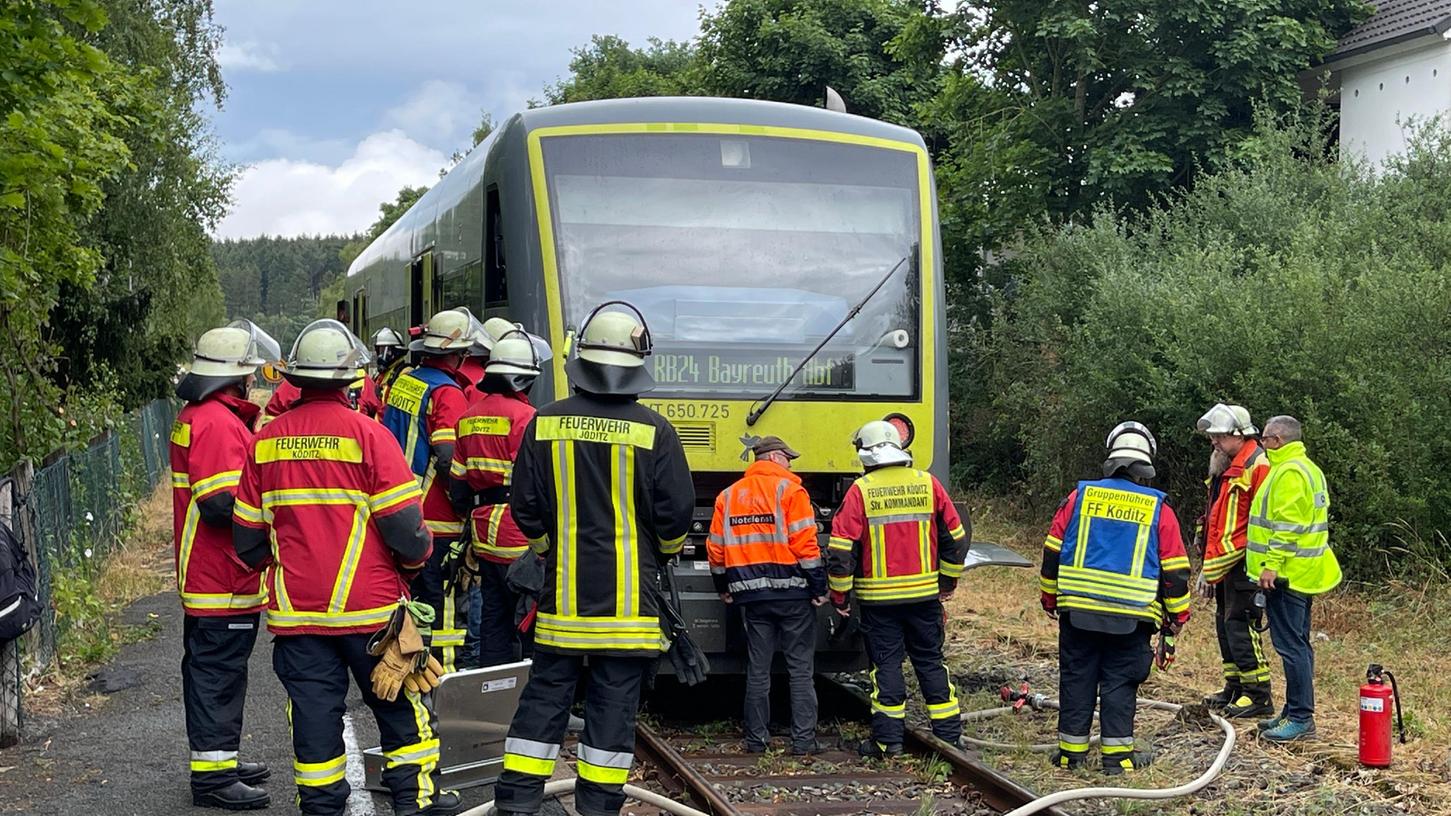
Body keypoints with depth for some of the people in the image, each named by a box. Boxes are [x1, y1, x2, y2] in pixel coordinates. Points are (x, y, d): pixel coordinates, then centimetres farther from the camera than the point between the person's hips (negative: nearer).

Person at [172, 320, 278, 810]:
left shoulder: (195, 416, 15)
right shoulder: (218, 422, -20)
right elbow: (222, 502, -27)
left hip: (204, 576, 11)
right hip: (223, 580, -11)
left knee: (210, 669, 18)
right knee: (219, 672, -5)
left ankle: (218, 759, 30)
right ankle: (212, 775, 0)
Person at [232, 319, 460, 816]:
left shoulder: (266, 441, 2)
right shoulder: (366, 434, -12)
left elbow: (246, 536, 9)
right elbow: (403, 525, -13)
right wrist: (415, 559, 7)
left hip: (297, 608, 3)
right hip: (369, 606, -3)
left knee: (314, 711, 9)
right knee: (400, 704, 12)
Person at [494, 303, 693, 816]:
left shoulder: (546, 424, -2)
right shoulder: (653, 431, -10)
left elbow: (525, 508, 3)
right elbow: (676, 514, -5)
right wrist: (664, 551, 17)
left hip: (563, 595, 3)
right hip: (628, 596, -2)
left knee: (544, 696, 10)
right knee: (614, 705, 4)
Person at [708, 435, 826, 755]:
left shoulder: (728, 496, 10)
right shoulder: (788, 489, -6)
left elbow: (716, 548, 11)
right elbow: (805, 543, -13)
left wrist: (723, 587, 24)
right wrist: (818, 587, -7)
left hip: (751, 595, 4)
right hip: (791, 592, -4)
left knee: (757, 669, 11)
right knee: (801, 669, 2)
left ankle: (756, 738, 13)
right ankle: (803, 740, 0)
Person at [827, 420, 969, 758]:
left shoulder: (860, 491, -8)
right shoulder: (928, 483, 2)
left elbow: (841, 549, -10)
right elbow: (956, 537, 8)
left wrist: (839, 595, 1)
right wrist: (947, 582, 20)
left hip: (879, 597, -3)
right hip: (925, 594, 3)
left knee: (886, 665, 4)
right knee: (931, 663, 12)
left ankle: (888, 739, 5)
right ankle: (949, 735, 16)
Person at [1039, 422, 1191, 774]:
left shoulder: (1081, 496, 3)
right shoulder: (1158, 508, 1)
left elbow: (1053, 551, 6)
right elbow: (1175, 570, 3)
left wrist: (1050, 598, 17)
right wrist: (1177, 616, 13)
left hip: (1077, 610, 1)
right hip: (1131, 617, -1)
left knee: (1077, 679, 8)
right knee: (1120, 683, 5)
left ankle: (1072, 750, 13)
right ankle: (1117, 754, 5)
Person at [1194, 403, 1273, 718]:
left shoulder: (1257, 465, -13)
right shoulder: (1226, 468, 18)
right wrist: (1208, 562, 23)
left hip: (1242, 562, -10)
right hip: (1223, 562, 10)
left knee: (1239, 624, -11)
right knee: (1225, 622, 14)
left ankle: (1259, 695, -7)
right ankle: (1235, 688, 23)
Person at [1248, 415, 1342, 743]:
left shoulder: (1290, 472, -15)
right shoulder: (1307, 468, 18)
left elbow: (1287, 525, -23)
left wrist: (1271, 564, -23)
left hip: (1286, 574, -11)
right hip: (1303, 573, 11)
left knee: (1291, 644, -9)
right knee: (1297, 643, 15)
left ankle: (1301, 718, -8)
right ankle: (1295, 712, 21)